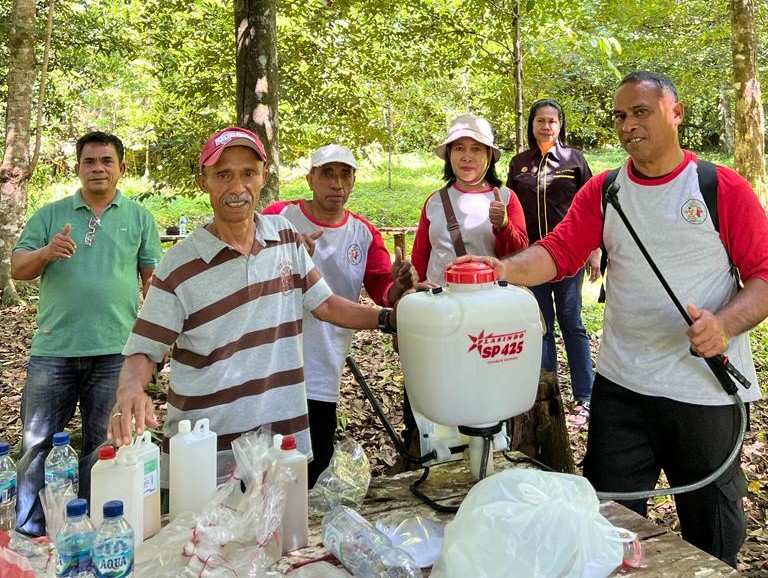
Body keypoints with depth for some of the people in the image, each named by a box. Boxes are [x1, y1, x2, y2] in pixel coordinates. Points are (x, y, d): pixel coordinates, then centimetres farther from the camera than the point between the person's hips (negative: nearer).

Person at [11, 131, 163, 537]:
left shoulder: (140, 218, 7)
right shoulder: (50, 215, 9)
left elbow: (153, 278, 6)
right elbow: (17, 268, 5)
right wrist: (47, 252, -15)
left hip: (115, 350, -1)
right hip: (53, 349, 1)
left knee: (104, 446, 11)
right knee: (38, 442, 8)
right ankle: (28, 531, 24)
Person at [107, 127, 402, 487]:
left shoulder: (285, 234, 2)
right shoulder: (179, 266, -10)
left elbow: (323, 304, 9)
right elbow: (143, 351, -7)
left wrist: (390, 318, -2)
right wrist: (129, 390, -28)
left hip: (285, 434, 4)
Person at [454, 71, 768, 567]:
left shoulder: (725, 188, -5)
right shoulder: (602, 192, 4)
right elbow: (558, 252, -8)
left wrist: (725, 325, -24)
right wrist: (504, 268, -27)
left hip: (706, 389, -2)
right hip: (621, 385, 3)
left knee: (712, 527, 16)